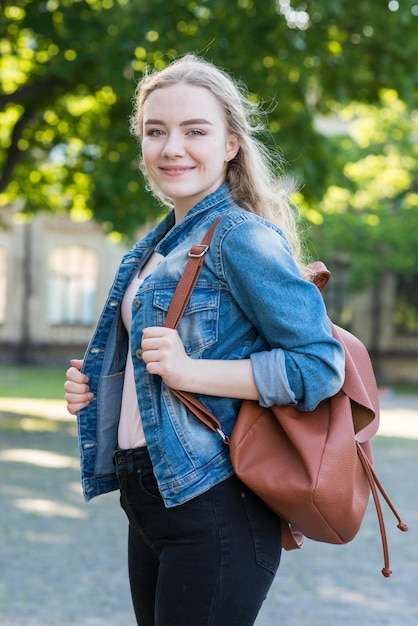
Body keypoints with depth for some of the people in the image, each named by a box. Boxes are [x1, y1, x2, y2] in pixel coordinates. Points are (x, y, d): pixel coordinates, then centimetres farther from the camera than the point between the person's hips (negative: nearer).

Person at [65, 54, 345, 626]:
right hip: (149, 501, 8)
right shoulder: (156, 247, 14)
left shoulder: (243, 238, -12)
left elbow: (322, 364, -19)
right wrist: (94, 388, 6)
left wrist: (192, 370, -24)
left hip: (214, 510, -8)